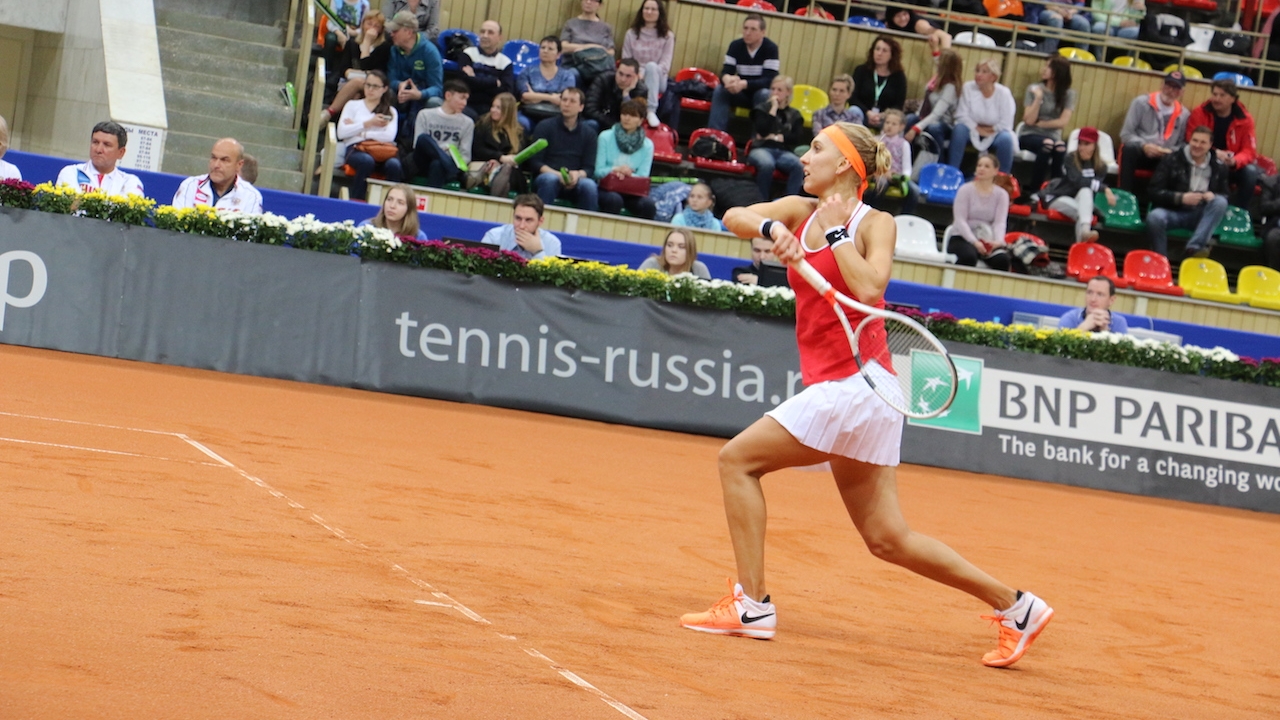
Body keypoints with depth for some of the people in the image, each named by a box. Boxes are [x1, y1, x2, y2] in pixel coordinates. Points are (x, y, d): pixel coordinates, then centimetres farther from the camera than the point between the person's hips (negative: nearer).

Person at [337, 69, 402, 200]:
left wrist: (361, 132, 2)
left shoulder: (391, 111, 24)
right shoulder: (353, 105, 22)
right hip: (356, 148, -1)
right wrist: (368, 123, -1)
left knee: (394, 165, -37)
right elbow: (341, 133, 5)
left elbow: (389, 136, 3)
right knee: (367, 161, -40)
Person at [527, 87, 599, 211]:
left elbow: (589, 168, 8)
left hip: (574, 183, 1)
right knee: (550, 179, -36)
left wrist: (578, 174, -18)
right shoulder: (545, 127, 8)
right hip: (547, 176, -1)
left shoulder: (589, 133, 13)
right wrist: (558, 175, -17)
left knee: (589, 185, -31)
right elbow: (535, 162, 1)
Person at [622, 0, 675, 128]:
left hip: (657, 80, -1)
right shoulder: (631, 33, 10)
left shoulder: (667, 35, 5)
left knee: (651, 66, -35)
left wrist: (645, 73, -19)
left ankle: (651, 111, -45)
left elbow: (665, 64, -2)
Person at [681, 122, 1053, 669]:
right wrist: (770, 227, -20)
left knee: (738, 459, -6)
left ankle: (751, 605, -3)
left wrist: (837, 232, -13)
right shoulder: (801, 211, 14)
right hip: (838, 389, 8)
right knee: (886, 538, 9)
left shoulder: (875, 224, -5)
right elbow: (735, 217, -1)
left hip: (855, 383, -8)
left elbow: (869, 288, -22)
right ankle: (1015, 606, 15)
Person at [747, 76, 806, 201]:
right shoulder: (762, 109, 13)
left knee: (799, 166, -35)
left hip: (784, 151, 2)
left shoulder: (794, 114, 18)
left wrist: (775, 137, -3)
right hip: (762, 149, -2)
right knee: (767, 164, -41)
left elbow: (799, 139, 4)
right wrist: (774, 108, -3)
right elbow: (763, 131, -6)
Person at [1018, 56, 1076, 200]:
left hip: (1053, 137, 1)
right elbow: (1029, 120, -8)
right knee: (1047, 144, -36)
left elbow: (1064, 122, -7)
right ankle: (1032, 191, -27)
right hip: (1030, 136, -1)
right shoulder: (1034, 89, -1)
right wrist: (1038, 98, -15)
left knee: (1060, 147, -36)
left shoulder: (1068, 93, 2)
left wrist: (1040, 123, -6)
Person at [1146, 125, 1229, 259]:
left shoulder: (1218, 167, 6)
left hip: (1201, 216, 2)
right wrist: (1180, 198, -20)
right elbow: (1153, 191, -5)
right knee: (1155, 217, -35)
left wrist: (1213, 196, -13)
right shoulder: (1171, 160, 0)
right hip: (1174, 212, -2)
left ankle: (1195, 247, -36)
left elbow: (1224, 196, 13)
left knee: (1220, 202, -28)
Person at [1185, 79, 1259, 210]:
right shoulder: (1199, 114, -9)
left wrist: (1235, 161, -31)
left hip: (1233, 167, 1)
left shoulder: (1245, 119, -7)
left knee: (1251, 171, -30)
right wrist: (1215, 153, -24)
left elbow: (1249, 151, -8)